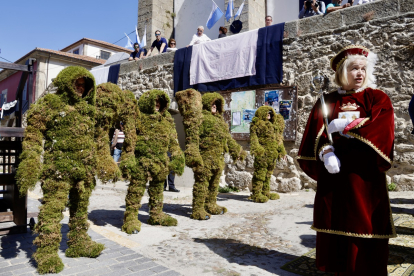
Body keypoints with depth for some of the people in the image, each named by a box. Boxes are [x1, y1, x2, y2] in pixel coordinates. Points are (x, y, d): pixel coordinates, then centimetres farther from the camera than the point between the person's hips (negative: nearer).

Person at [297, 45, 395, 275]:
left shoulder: (378, 99, 7)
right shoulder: (327, 102, 10)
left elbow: (382, 129, -11)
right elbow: (315, 133, -1)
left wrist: (346, 125, -14)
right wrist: (325, 153, -18)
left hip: (365, 174, -1)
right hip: (335, 173, 1)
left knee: (365, 226, 1)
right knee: (336, 222, 5)